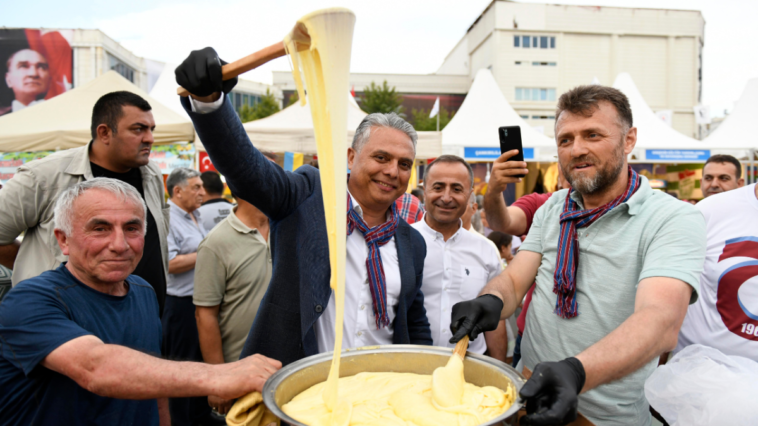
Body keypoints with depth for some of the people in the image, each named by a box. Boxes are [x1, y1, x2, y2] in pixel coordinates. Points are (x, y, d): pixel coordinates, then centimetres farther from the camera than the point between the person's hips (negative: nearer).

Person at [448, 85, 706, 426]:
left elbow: (662, 321, -29)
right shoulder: (552, 209, 3)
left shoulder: (674, 219, -15)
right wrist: (491, 301, -25)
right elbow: (514, 279, -2)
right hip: (533, 390, 4)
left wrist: (575, 372, -45)